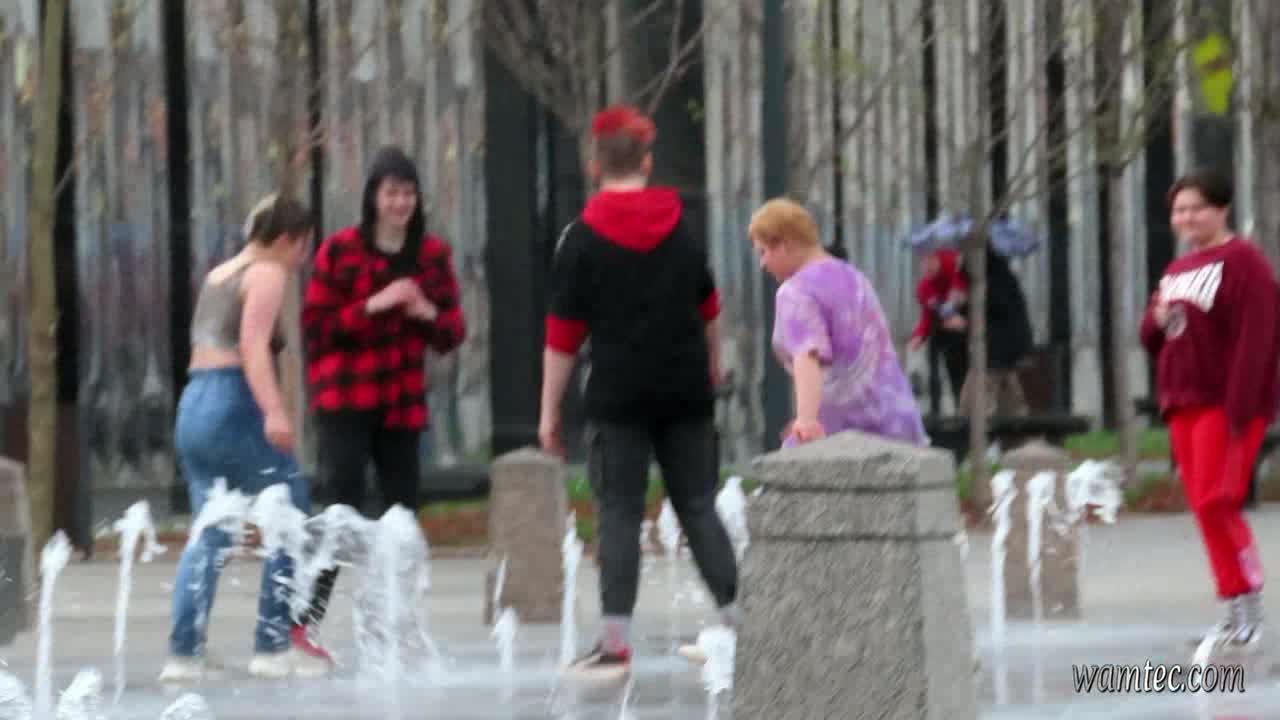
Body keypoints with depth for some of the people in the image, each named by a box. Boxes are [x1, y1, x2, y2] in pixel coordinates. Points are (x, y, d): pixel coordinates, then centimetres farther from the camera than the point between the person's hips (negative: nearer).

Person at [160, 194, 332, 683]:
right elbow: (253, 343, -18)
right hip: (234, 406, -8)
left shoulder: (218, 275, 22)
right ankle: (275, 646, -2)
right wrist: (274, 411, -29)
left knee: (208, 536, 8)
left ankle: (183, 653, -1)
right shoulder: (267, 274, -4)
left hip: (193, 404, 8)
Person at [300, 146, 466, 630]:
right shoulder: (340, 250, -4)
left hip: (403, 405, 5)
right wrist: (372, 307, -19)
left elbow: (453, 334, 12)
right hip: (345, 403, -5)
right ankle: (305, 626, -10)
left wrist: (429, 314, -10)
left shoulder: (433, 255, 8)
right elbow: (316, 326, -7)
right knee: (346, 512, -13)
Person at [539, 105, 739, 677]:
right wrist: (712, 364, 39)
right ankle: (737, 620, 6)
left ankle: (615, 642, -9)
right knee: (697, 506, 11)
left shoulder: (582, 239, -5)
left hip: (619, 394, -4)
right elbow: (708, 308, 22)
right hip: (687, 392, 4)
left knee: (619, 513, -3)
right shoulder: (681, 228, 9)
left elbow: (563, 335, -7)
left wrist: (549, 412, -3)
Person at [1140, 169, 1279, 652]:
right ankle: (1236, 611, 11)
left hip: (1226, 404, -8)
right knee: (1203, 507, 6)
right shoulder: (1177, 271, 17)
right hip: (1184, 404, 8)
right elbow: (1152, 337, 24)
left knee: (1216, 502, -16)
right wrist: (1157, 319, 0)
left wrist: (1240, 409, -22)